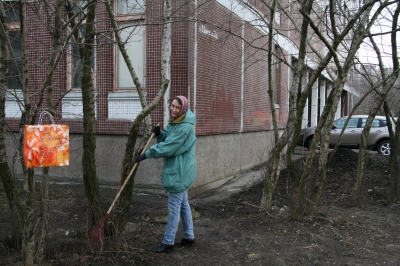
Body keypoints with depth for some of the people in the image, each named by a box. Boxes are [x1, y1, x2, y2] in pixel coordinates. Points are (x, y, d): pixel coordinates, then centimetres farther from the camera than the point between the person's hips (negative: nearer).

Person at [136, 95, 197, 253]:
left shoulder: (185, 127, -22)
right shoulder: (174, 122, 9)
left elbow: (168, 147, -24)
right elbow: (166, 139, 16)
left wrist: (147, 154, -18)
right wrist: (159, 133, -6)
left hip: (180, 171, -10)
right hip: (179, 169, 10)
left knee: (174, 206, -2)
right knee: (183, 204, 16)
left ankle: (168, 242, 8)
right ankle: (189, 237, 27)